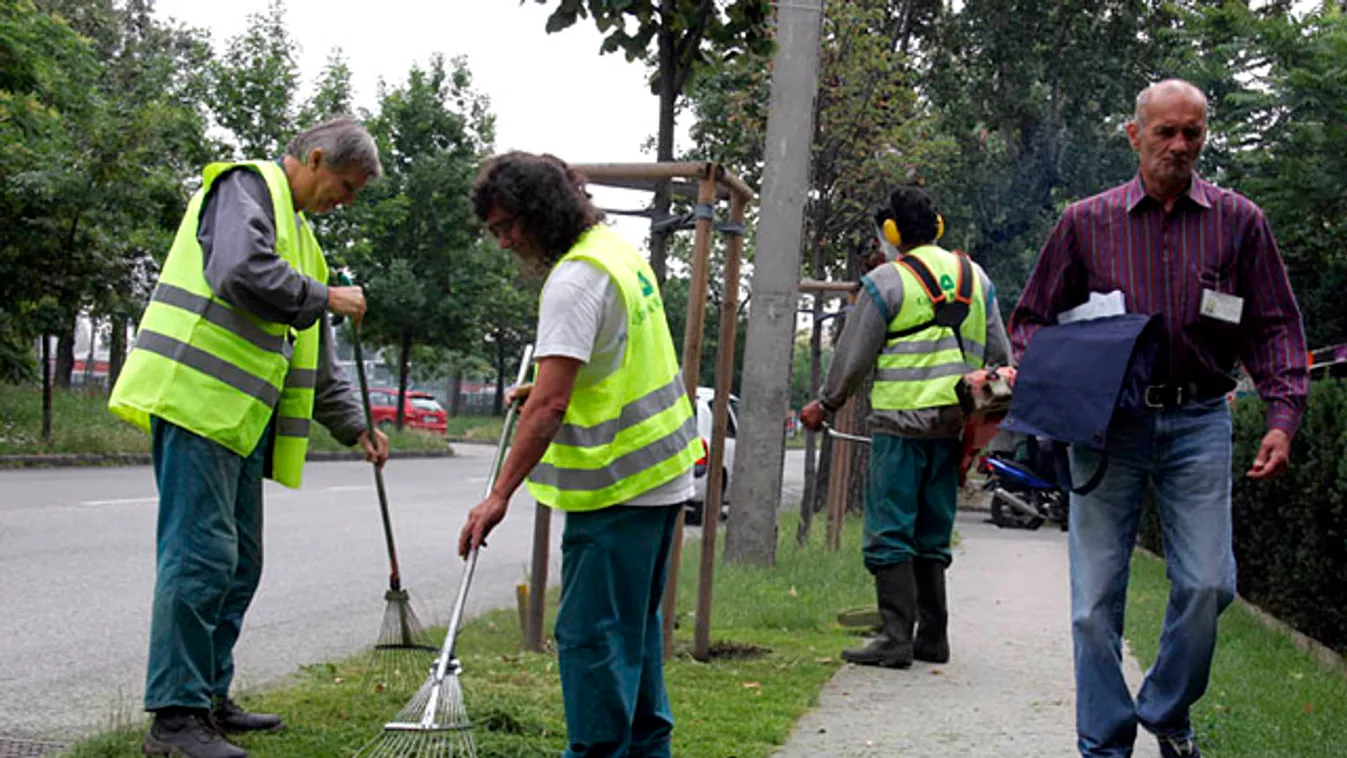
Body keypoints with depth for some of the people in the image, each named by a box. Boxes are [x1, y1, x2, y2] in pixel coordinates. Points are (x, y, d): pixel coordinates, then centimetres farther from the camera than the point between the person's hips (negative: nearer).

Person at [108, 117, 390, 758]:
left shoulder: (295, 227, 27)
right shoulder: (247, 187, -3)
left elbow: (313, 358, 30)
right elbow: (242, 272, -24)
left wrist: (354, 425, 24)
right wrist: (325, 297, -11)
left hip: (240, 416, 10)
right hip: (197, 399, -10)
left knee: (238, 562, 13)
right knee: (201, 554, -12)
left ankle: (209, 698, 22)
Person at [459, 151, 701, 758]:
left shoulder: (574, 279, -19)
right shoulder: (617, 249, 12)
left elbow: (549, 404, -26)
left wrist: (500, 495, -25)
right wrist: (560, 386, 22)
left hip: (617, 485, -10)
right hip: (662, 473, 10)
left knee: (592, 633, -6)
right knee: (634, 624, 18)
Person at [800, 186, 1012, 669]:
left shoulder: (886, 281, -5)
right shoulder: (975, 277, 13)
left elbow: (853, 357, 0)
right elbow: (1000, 353, 17)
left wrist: (825, 405, 14)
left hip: (902, 422, -6)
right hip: (954, 425, 6)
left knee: (890, 533, -3)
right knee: (933, 534, 13)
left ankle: (896, 637, -7)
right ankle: (932, 637, 14)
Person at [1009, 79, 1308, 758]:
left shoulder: (1238, 221, 7)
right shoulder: (1086, 223, 7)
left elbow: (1274, 326, 7)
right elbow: (1031, 319, 13)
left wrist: (1283, 416, -5)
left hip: (1198, 423, 0)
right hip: (1106, 423, 0)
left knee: (1206, 584, -5)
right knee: (1097, 594, 0)